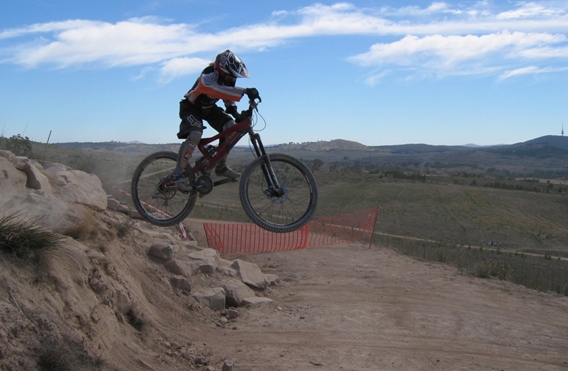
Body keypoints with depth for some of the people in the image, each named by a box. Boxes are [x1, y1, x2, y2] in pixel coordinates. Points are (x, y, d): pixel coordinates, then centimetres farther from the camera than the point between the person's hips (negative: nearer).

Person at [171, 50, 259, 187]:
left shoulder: (227, 78, -12)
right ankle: (177, 173, -18)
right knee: (195, 136, -31)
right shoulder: (208, 77, -35)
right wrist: (245, 91, -64)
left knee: (231, 127, -14)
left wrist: (234, 111, -19)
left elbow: (229, 95, 1)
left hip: (209, 108, 7)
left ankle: (221, 167, -3)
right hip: (191, 107, -7)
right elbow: (220, 90, -55)